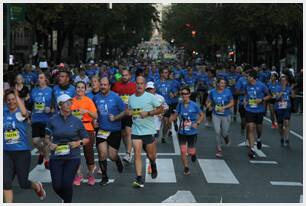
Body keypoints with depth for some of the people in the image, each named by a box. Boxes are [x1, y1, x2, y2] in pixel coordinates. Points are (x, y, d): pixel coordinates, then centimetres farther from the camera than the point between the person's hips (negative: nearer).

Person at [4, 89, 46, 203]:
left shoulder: (21, 113, -6)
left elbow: (24, 113, -30)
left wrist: (17, 96, -27)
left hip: (22, 152, -3)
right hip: (6, 153, 3)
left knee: (23, 183, 8)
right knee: (6, 182, -7)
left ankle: (37, 187, 41)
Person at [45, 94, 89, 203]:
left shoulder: (77, 121, -1)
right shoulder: (53, 120, -1)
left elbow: (86, 139, 7)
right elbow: (47, 137, 10)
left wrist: (78, 143, -12)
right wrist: (50, 144, -11)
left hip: (73, 157, -1)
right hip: (56, 156, 1)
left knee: (67, 184, -9)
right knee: (57, 185, 0)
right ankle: (65, 198, 34)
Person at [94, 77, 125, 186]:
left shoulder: (115, 97, -8)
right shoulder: (96, 98, 3)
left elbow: (124, 111, -5)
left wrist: (115, 118, -18)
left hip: (115, 130, -2)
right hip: (102, 130, 2)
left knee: (112, 156, 0)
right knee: (102, 153, -8)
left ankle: (118, 160, 39)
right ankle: (104, 177, 10)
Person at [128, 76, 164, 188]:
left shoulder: (150, 97, -7)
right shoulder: (131, 98, 8)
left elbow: (160, 109, -8)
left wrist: (148, 113, -19)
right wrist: (129, 112, -2)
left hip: (149, 130, -3)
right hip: (136, 130, 3)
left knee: (151, 155, 8)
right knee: (137, 154, -8)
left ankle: (153, 166, 44)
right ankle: (139, 179, -10)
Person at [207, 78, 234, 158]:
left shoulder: (228, 91, -6)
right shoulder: (212, 92, -2)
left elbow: (232, 103, -4)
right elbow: (208, 102, 11)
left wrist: (224, 107, -17)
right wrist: (209, 105, -10)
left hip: (226, 115, 0)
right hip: (216, 115, 1)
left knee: (224, 133, 6)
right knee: (217, 132, -8)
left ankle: (226, 137, 46)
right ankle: (219, 150, 5)